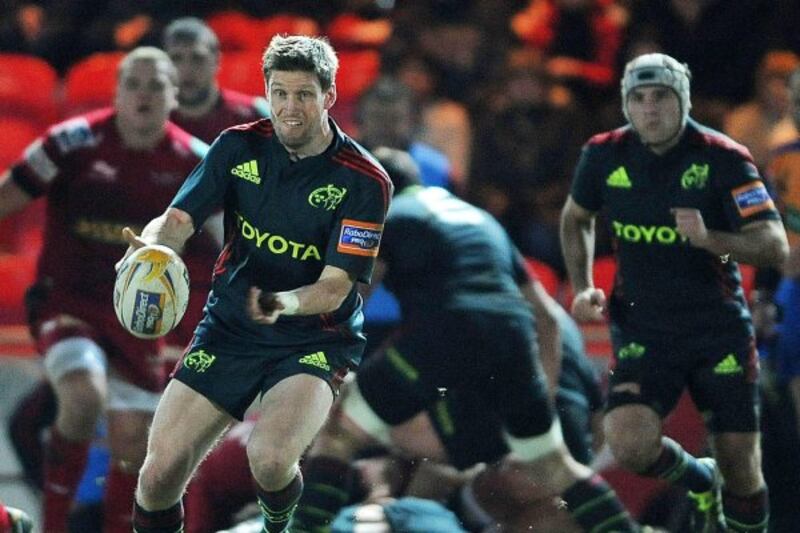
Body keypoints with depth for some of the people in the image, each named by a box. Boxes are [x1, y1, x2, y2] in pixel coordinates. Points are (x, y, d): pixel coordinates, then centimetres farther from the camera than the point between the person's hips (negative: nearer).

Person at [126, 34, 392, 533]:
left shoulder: (364, 181, -13)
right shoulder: (239, 147, -3)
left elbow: (336, 286, -16)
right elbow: (179, 219, -7)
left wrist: (285, 303, -37)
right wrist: (152, 244, -31)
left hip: (313, 342, -3)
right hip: (228, 329, 3)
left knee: (270, 458, -30)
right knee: (159, 475, -9)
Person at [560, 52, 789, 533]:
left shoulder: (722, 159, -11)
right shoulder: (605, 155, -3)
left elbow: (774, 247, -16)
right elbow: (577, 219, 18)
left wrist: (709, 238, -33)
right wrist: (583, 288, 4)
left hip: (719, 328, -1)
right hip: (642, 328, 1)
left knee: (740, 466, -1)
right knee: (630, 445, -19)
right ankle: (699, 481, 14)